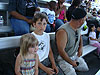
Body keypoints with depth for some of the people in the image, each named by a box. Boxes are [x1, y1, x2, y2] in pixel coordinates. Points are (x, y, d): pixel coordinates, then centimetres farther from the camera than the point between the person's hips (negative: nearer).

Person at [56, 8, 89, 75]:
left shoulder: (78, 28, -4)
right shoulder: (63, 31, -31)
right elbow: (61, 51, -31)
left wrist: (80, 47, 4)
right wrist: (72, 62, -19)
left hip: (75, 55, 8)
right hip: (63, 58, -8)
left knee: (86, 69, 9)